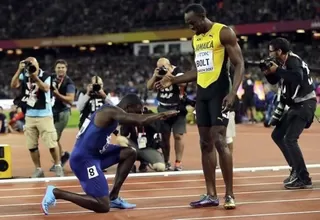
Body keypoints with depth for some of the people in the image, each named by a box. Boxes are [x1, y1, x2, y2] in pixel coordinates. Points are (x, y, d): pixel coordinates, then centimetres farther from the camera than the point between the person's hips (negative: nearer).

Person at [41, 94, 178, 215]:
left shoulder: (111, 112, 12)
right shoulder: (111, 111, -17)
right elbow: (140, 121, -28)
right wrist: (162, 115, -12)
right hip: (83, 159, -10)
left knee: (130, 153, 12)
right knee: (103, 206, -9)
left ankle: (113, 197, 15)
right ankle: (55, 193, -3)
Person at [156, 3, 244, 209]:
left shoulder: (224, 32, -9)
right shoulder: (196, 38, 16)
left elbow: (239, 64, -12)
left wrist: (233, 93, -24)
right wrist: (174, 80, 15)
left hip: (219, 91, -8)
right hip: (202, 93, 8)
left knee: (219, 141, -14)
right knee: (205, 143, 6)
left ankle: (230, 194, -7)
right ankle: (211, 195, 11)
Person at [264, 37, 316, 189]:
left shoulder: (293, 60, -19)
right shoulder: (282, 63, 7)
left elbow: (297, 78, -39)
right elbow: (273, 81, 20)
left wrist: (277, 70, -29)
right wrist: (268, 72, 0)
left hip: (305, 104, -10)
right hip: (295, 105, 10)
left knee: (290, 139, -19)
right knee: (277, 135, 15)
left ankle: (304, 179, -13)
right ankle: (297, 170, 21)